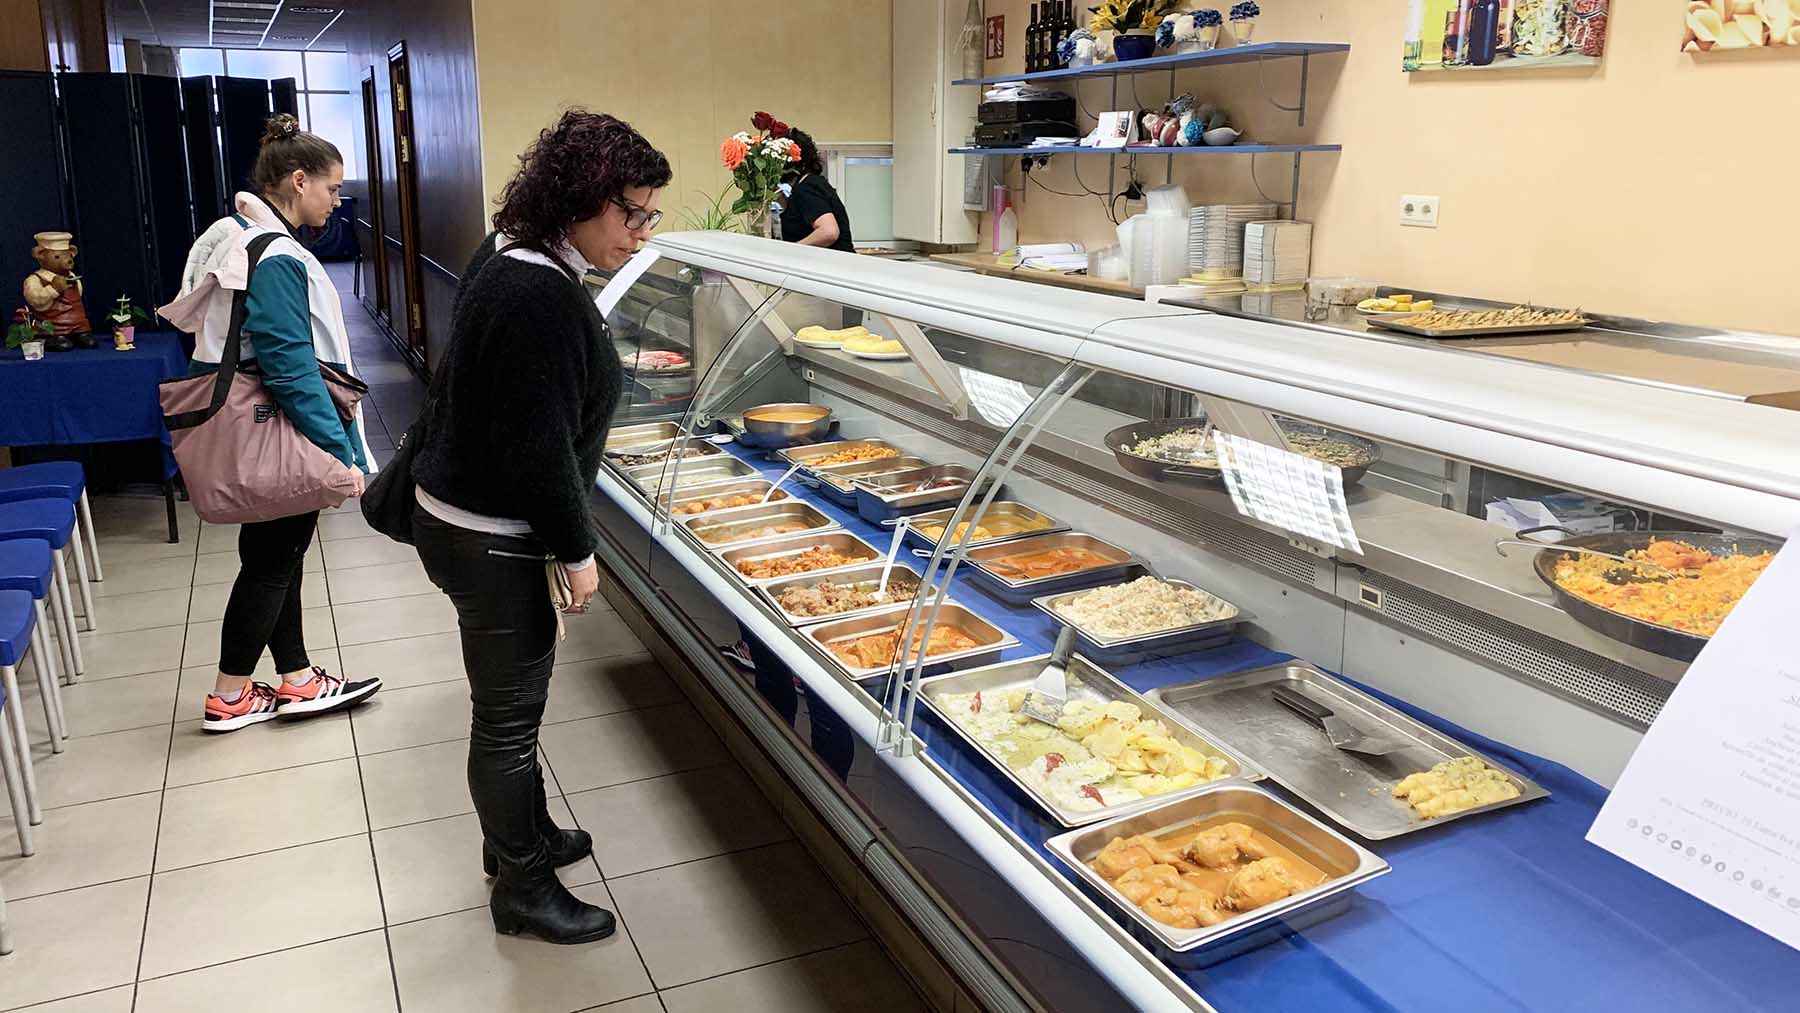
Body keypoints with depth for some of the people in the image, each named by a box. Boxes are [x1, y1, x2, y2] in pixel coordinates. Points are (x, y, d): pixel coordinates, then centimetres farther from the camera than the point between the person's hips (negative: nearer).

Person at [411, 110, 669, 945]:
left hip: (458, 512, 10)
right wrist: (576, 551, -16)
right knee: (511, 712, 5)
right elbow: (539, 450, -26)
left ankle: (519, 837, 41)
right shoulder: (543, 298, -27)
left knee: (510, 696, 23)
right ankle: (522, 891, 23)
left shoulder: (509, 255, 5)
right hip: (488, 538, -10)